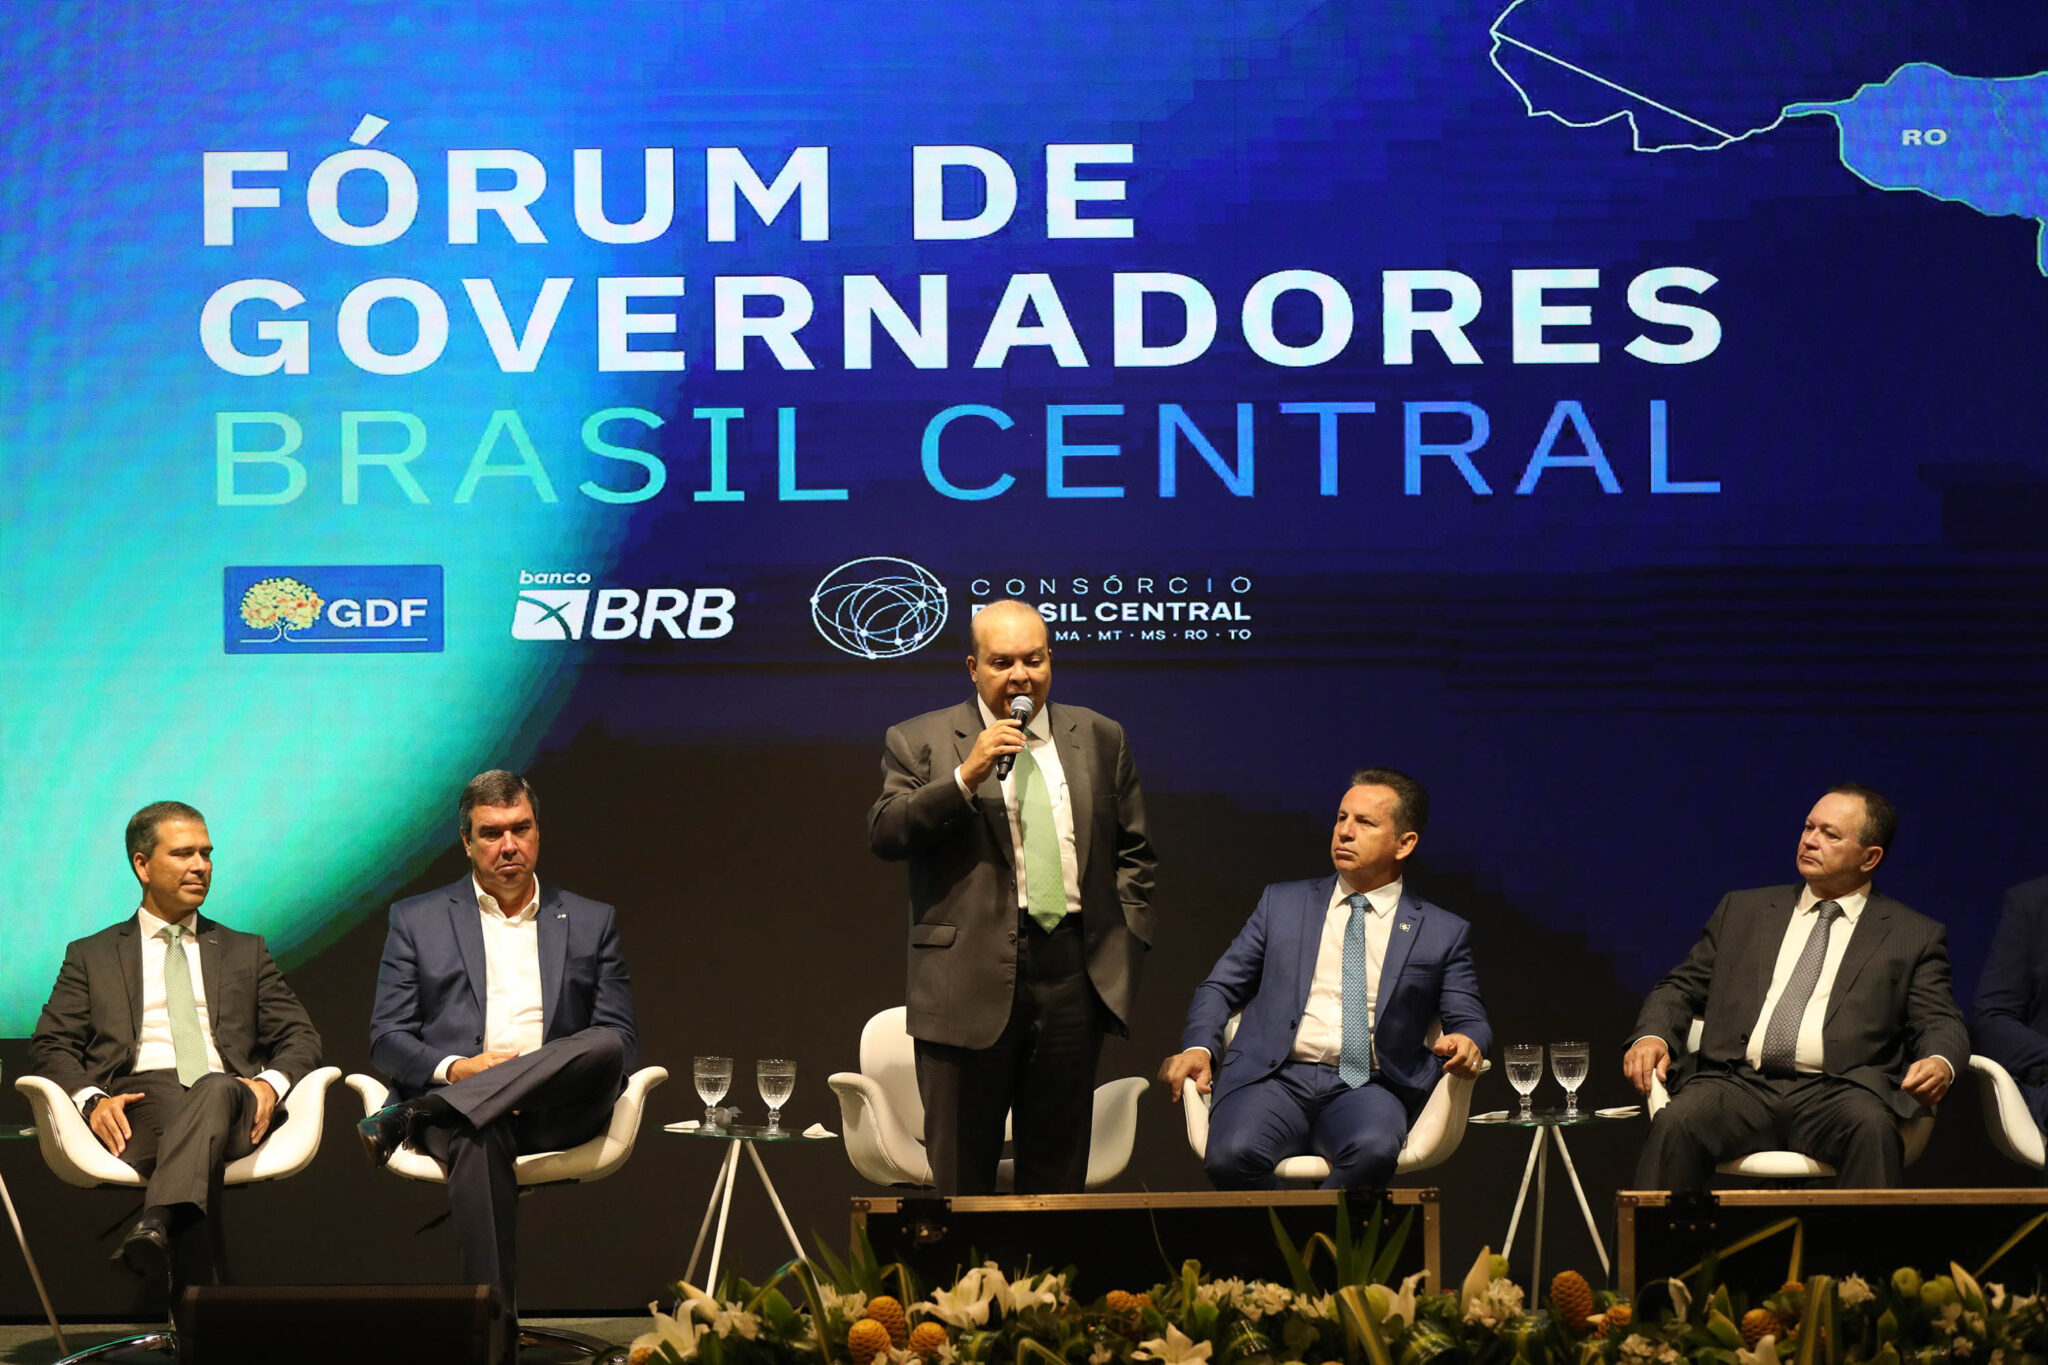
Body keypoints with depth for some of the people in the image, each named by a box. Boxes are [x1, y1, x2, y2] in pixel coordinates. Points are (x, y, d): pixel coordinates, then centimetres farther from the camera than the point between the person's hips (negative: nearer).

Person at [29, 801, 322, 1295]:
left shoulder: (244, 953, 28)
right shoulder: (91, 957, 24)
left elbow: (300, 1037, 20)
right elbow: (50, 1047, 13)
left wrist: (271, 1083, -6)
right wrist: (91, 1099, -11)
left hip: (229, 1096, 1)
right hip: (138, 1100, -1)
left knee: (215, 1089, -39)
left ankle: (155, 1228, -65)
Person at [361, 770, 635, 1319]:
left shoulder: (591, 923, 20)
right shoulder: (417, 920, 17)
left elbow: (619, 1042, 13)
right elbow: (387, 1040, 11)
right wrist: (454, 1068, -12)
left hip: (555, 1109, 2)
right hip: (451, 1094, -1)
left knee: (602, 1046, -33)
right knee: (477, 1140, -39)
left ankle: (411, 1119, -39)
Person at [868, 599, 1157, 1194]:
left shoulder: (1100, 739, 14)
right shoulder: (920, 742, 5)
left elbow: (1132, 851, 17)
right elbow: (885, 833, -8)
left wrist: (1127, 942, 6)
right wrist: (967, 776, -17)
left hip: (1073, 973, 3)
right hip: (970, 978, -3)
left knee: (1059, 1168, 7)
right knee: (961, 1172, 0)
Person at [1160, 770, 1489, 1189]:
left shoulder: (1443, 933, 15)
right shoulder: (1283, 903, 18)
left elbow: (1470, 1021, 12)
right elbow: (1220, 987, 18)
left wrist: (1466, 1041, -13)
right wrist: (1198, 1048, -3)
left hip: (1367, 1088, -1)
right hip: (1275, 1078, 1)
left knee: (1373, 1151, -38)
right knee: (1232, 1155, -34)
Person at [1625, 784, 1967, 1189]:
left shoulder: (1915, 937, 17)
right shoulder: (1743, 910, 24)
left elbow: (1940, 1024, 8)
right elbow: (1682, 987, 23)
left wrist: (1940, 1062, -17)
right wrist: (1652, 1035, 0)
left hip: (1836, 1093, -2)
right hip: (1740, 1085, 2)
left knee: (1871, 1127, -37)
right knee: (1676, 1123, -31)